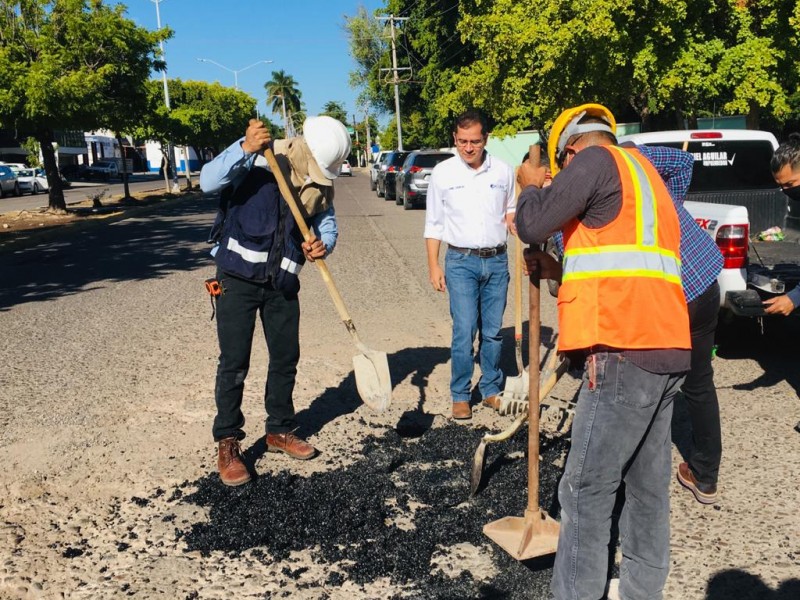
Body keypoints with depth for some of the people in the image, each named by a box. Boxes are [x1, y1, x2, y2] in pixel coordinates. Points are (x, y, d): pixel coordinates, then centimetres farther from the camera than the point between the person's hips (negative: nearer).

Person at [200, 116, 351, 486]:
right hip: (238, 278, -5)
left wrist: (323, 245, -19)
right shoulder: (258, 160, -14)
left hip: (282, 284, 5)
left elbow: (327, 223, 4)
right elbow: (209, 182, -26)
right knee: (234, 363, -2)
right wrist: (244, 149, -40)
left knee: (286, 359, 12)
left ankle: (280, 431, 30)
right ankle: (227, 445, 10)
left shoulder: (321, 183, 1)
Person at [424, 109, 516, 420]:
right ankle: (460, 396, 7)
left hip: (497, 260, 2)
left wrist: (512, 218, -6)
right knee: (464, 331, -6)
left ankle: (491, 390, 22)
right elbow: (433, 223, 4)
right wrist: (433, 265, 0)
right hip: (461, 261, -2)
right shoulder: (443, 173, 0)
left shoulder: (503, 171, 5)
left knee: (493, 331, 9)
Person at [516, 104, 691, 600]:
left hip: (626, 350, -10)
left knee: (587, 489, -3)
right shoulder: (642, 174, 27)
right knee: (648, 485, 15)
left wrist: (531, 186, 11)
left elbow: (533, 225, -8)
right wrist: (561, 271, 24)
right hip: (666, 348, 10)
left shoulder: (597, 159, -2)